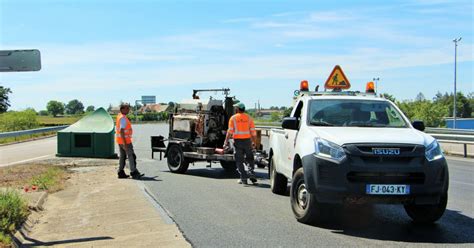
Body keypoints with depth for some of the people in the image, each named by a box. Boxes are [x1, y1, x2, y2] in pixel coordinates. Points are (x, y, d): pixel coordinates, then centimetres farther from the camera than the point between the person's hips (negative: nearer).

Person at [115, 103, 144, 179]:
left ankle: (121, 173, 15)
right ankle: (134, 173, -7)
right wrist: (124, 143, -26)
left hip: (120, 140, 10)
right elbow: (121, 131, -24)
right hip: (124, 140, -10)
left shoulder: (119, 116, 13)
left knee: (122, 156, 13)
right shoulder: (123, 118, -18)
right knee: (131, 156, -7)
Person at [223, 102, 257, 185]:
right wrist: (253, 142, 10)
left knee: (239, 160, 5)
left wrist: (226, 141, -3)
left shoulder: (233, 118, 0)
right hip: (247, 140, 2)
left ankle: (243, 178, 2)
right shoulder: (248, 118, 6)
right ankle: (251, 173, -4)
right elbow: (253, 131, 3)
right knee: (250, 158, 14)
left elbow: (230, 131, -6)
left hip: (237, 141, -2)